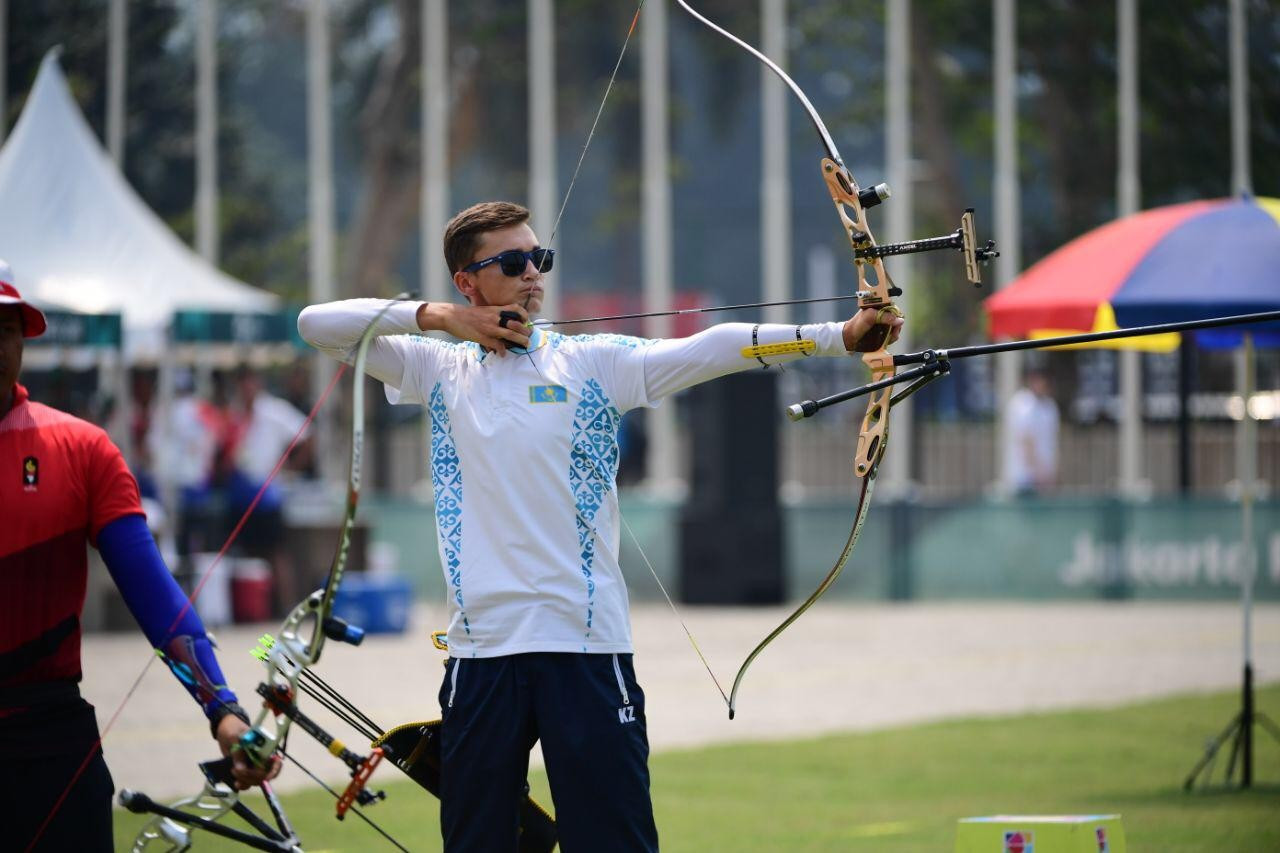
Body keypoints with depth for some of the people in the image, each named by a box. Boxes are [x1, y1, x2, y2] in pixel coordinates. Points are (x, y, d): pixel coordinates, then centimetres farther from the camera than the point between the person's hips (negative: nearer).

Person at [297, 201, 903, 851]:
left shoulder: (593, 362, 3)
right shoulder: (439, 369, 10)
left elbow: (709, 351, -9)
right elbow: (316, 324, 9)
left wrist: (840, 335, -21)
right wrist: (434, 316, -1)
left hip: (586, 648, -2)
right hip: (481, 646, 2)